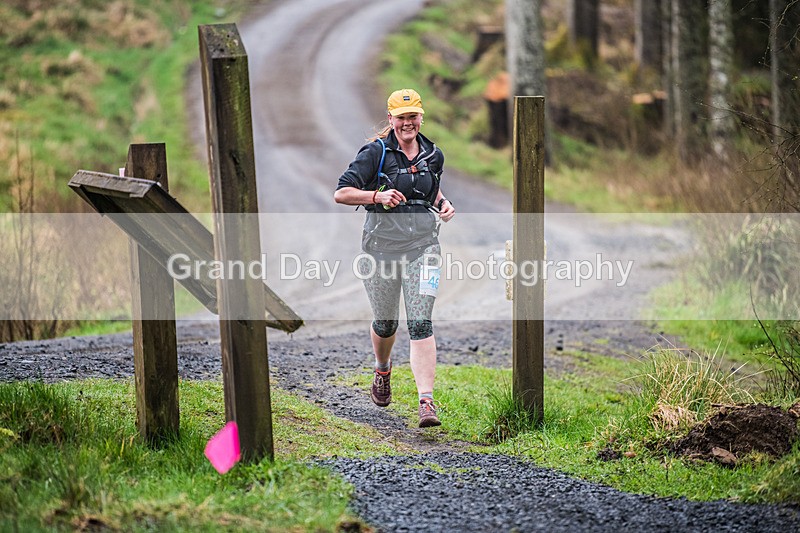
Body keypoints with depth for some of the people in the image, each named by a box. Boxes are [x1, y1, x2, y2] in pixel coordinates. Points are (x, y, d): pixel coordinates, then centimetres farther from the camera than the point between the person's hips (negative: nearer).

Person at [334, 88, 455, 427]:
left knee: (421, 323, -12)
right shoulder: (376, 152, -4)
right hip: (382, 244, -1)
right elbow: (341, 193, -8)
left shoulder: (433, 155, 9)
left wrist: (443, 204, 8)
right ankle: (383, 370, 46)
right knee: (385, 322, 12)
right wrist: (377, 196, -22)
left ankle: (426, 402, -18)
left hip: (422, 246, 1)